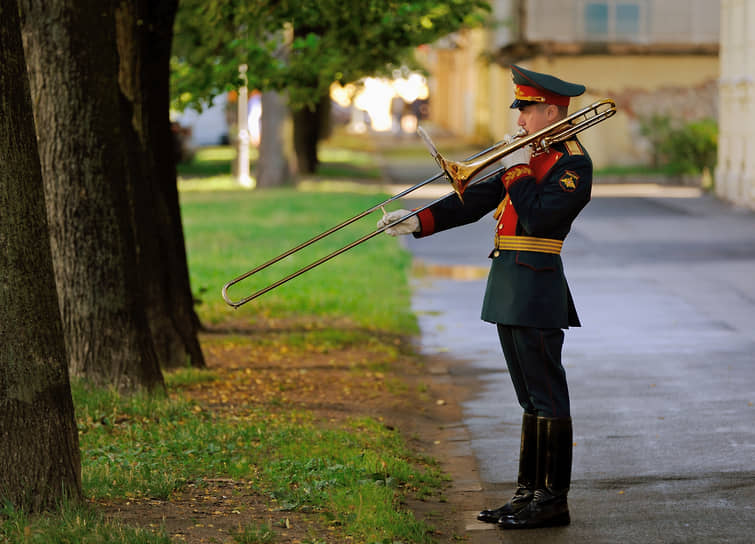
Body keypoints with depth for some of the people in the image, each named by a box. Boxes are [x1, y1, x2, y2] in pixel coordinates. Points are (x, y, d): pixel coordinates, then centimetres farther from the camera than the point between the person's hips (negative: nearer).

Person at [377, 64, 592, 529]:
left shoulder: (573, 164, -10)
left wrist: (518, 171, -11)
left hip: (536, 293, -9)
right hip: (511, 294, 9)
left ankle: (553, 500, -2)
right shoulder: (532, 155, 18)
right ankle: (529, 493, 18)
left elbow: (537, 217, -23)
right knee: (533, 399, 13)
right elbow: (478, 200, 13)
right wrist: (420, 222, 4)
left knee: (547, 397, -5)